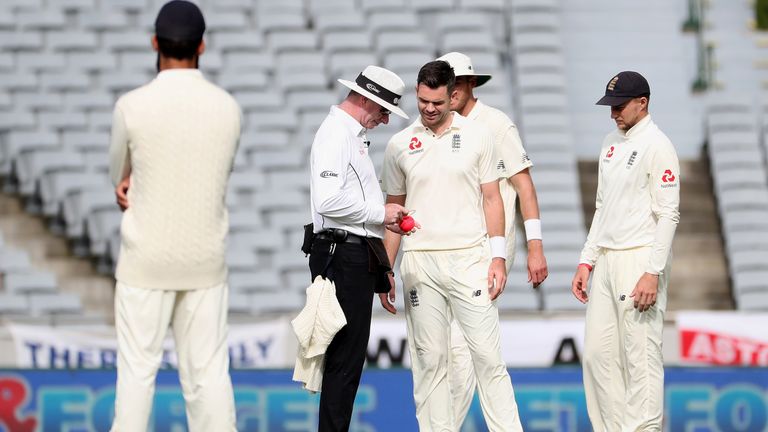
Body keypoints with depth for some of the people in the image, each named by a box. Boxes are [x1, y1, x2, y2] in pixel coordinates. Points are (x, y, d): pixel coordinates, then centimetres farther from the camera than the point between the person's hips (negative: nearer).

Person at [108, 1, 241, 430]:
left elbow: (121, 181, 5)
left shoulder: (132, 107, -12)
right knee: (209, 373, 6)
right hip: (205, 260, 3)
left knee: (137, 373, 4)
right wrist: (138, 192, 5)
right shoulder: (228, 108, -3)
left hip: (147, 260, -3)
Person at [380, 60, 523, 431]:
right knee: (429, 360, 3)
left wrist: (498, 256, -3)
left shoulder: (477, 136, 4)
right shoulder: (400, 144, 7)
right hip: (420, 263, 1)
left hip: (470, 258, -1)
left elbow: (491, 198, 6)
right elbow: (393, 209, 13)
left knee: (488, 355, -4)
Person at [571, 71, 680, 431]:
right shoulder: (611, 143, 16)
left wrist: (652, 273, -20)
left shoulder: (657, 146, -10)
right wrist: (586, 261, 15)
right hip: (605, 261, 9)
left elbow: (668, 214, -15)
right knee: (597, 354, 8)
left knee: (640, 355, -9)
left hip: (640, 261, -9)